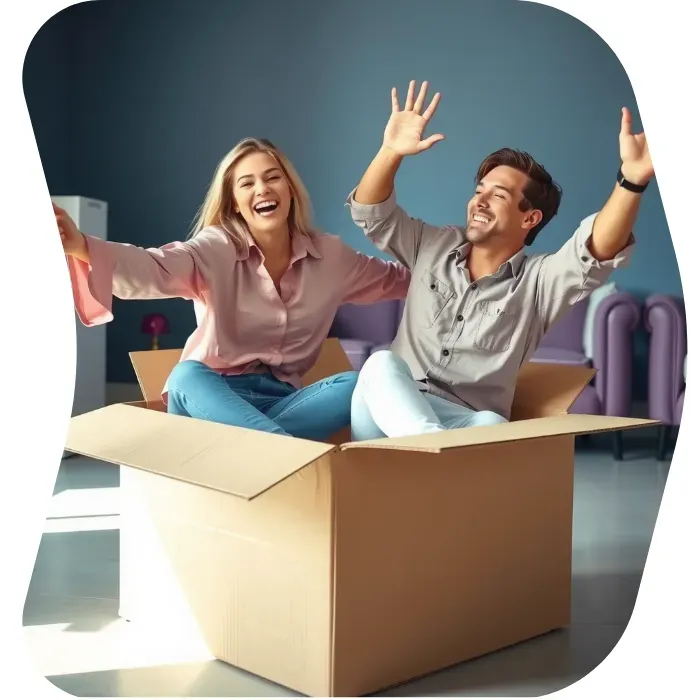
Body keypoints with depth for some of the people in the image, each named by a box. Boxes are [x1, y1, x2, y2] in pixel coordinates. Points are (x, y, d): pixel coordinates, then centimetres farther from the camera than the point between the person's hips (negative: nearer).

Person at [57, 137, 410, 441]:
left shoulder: (329, 254, 6)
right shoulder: (215, 249, -7)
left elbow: (395, 279, 22)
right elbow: (152, 268, -27)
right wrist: (81, 247, -45)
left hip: (283, 397, 3)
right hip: (217, 393, -3)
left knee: (359, 385, -25)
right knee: (185, 380, -36)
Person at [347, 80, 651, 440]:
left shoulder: (538, 282, 0)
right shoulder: (432, 247, 13)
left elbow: (597, 252, -19)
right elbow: (370, 213, 11)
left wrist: (632, 178, -37)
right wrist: (391, 150, -7)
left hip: (466, 423, -2)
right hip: (391, 407, 3)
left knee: (492, 425, -38)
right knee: (382, 364, -34)